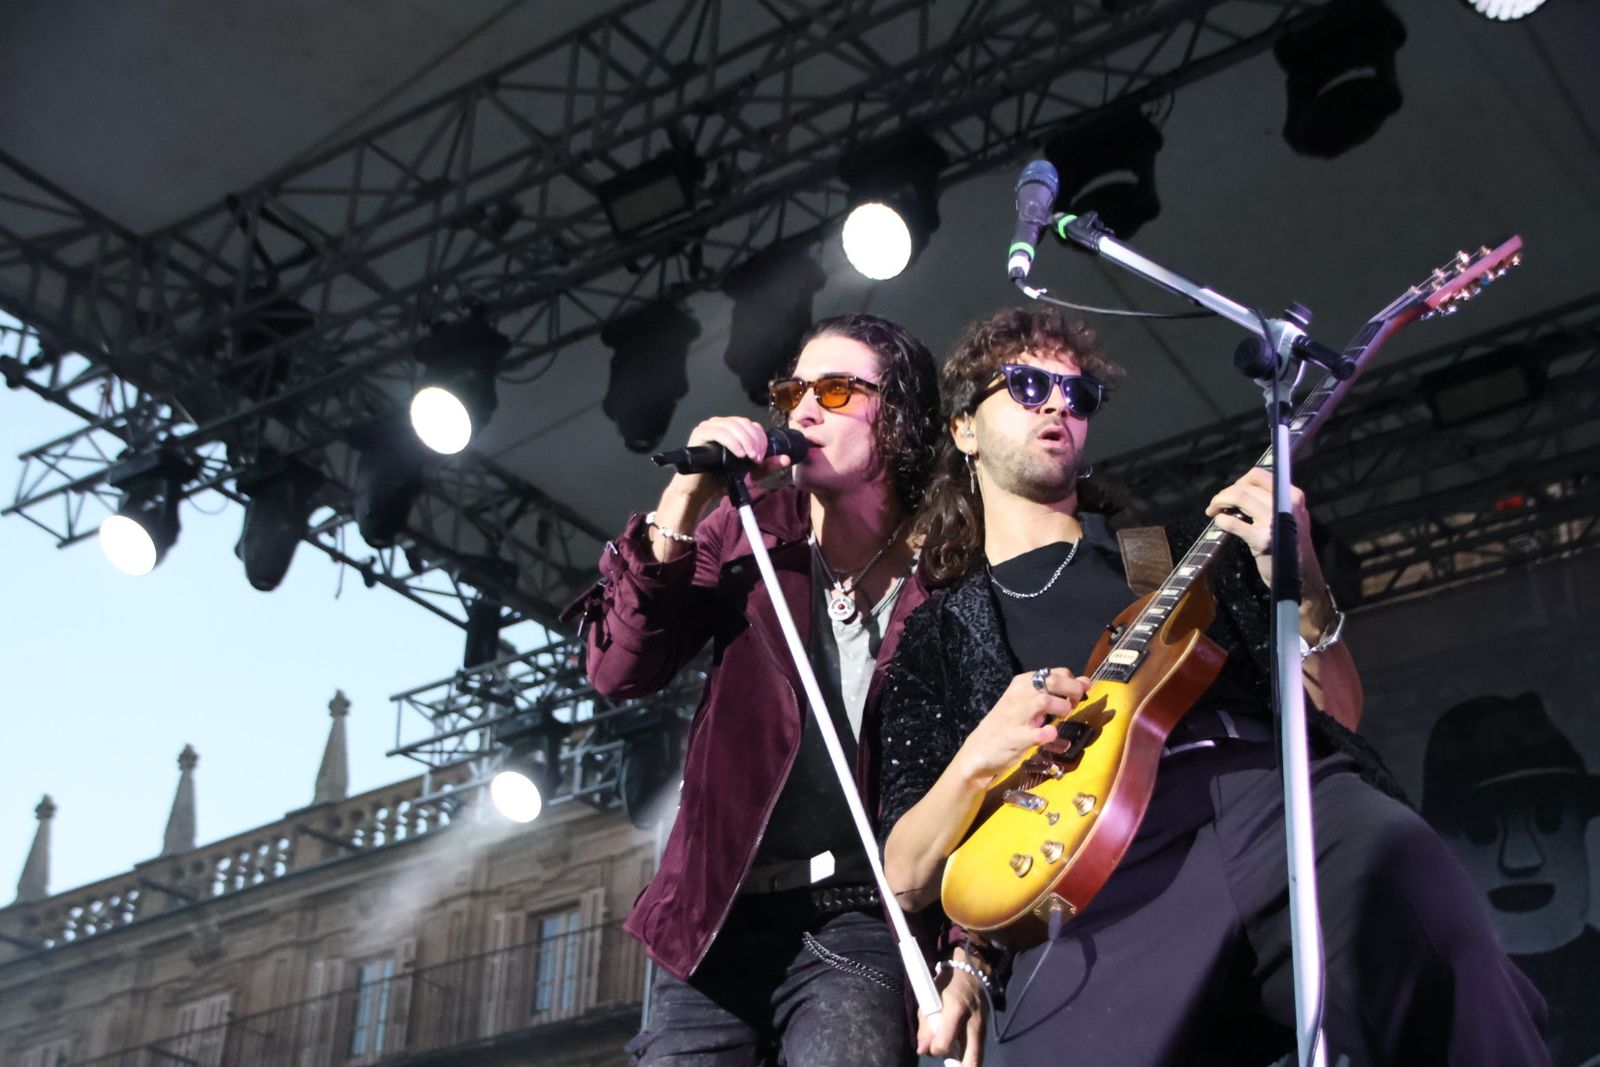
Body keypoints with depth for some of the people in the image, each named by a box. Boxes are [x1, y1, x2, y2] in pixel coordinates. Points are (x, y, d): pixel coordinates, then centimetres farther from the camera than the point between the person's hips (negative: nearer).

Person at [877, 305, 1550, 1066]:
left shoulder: (1173, 549, 28)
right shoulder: (936, 635, 24)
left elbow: (1336, 717, 23)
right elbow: (907, 877, 16)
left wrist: (1300, 591, 5)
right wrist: (979, 757, -3)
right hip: (1099, 869, -2)